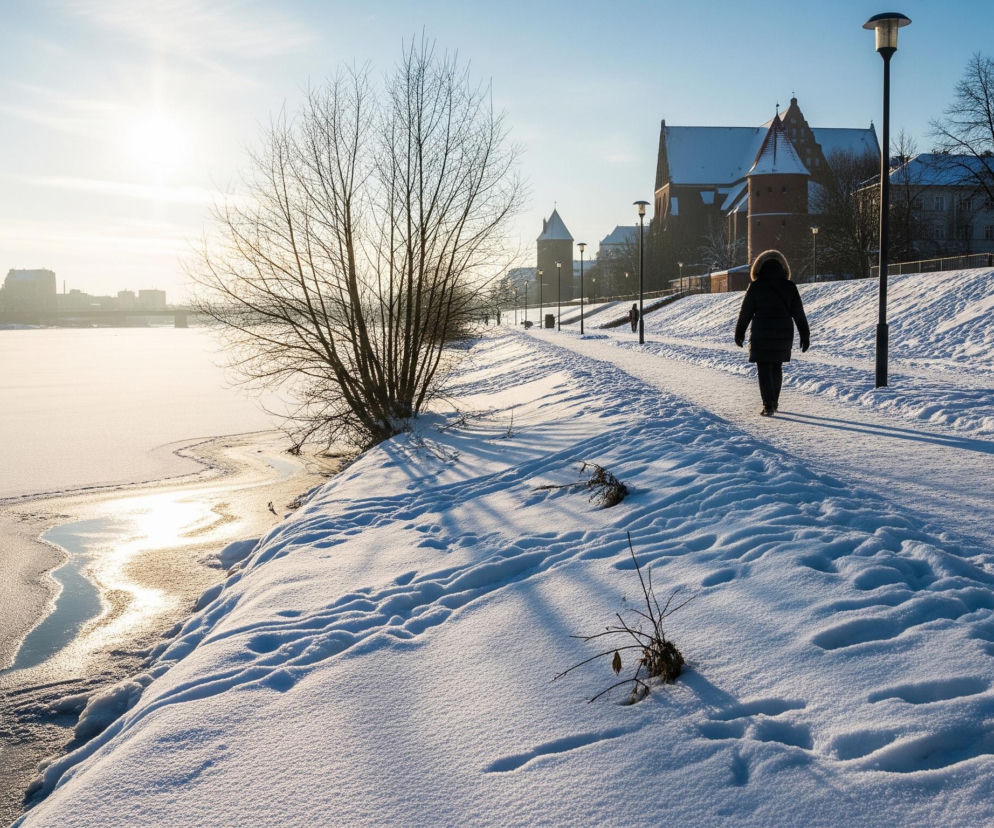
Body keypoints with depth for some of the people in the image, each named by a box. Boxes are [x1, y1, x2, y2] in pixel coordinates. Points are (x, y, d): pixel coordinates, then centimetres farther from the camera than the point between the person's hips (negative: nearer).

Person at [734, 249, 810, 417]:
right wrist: (805, 336, 9)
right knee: (776, 367, 18)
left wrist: (739, 334, 9)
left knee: (764, 370, 1)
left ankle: (768, 406, -7)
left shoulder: (756, 287, -6)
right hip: (784, 334, 4)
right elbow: (799, 314, 3)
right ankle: (773, 402, 25)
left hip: (761, 335, -3)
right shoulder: (789, 287, 2)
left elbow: (745, 313, -2)